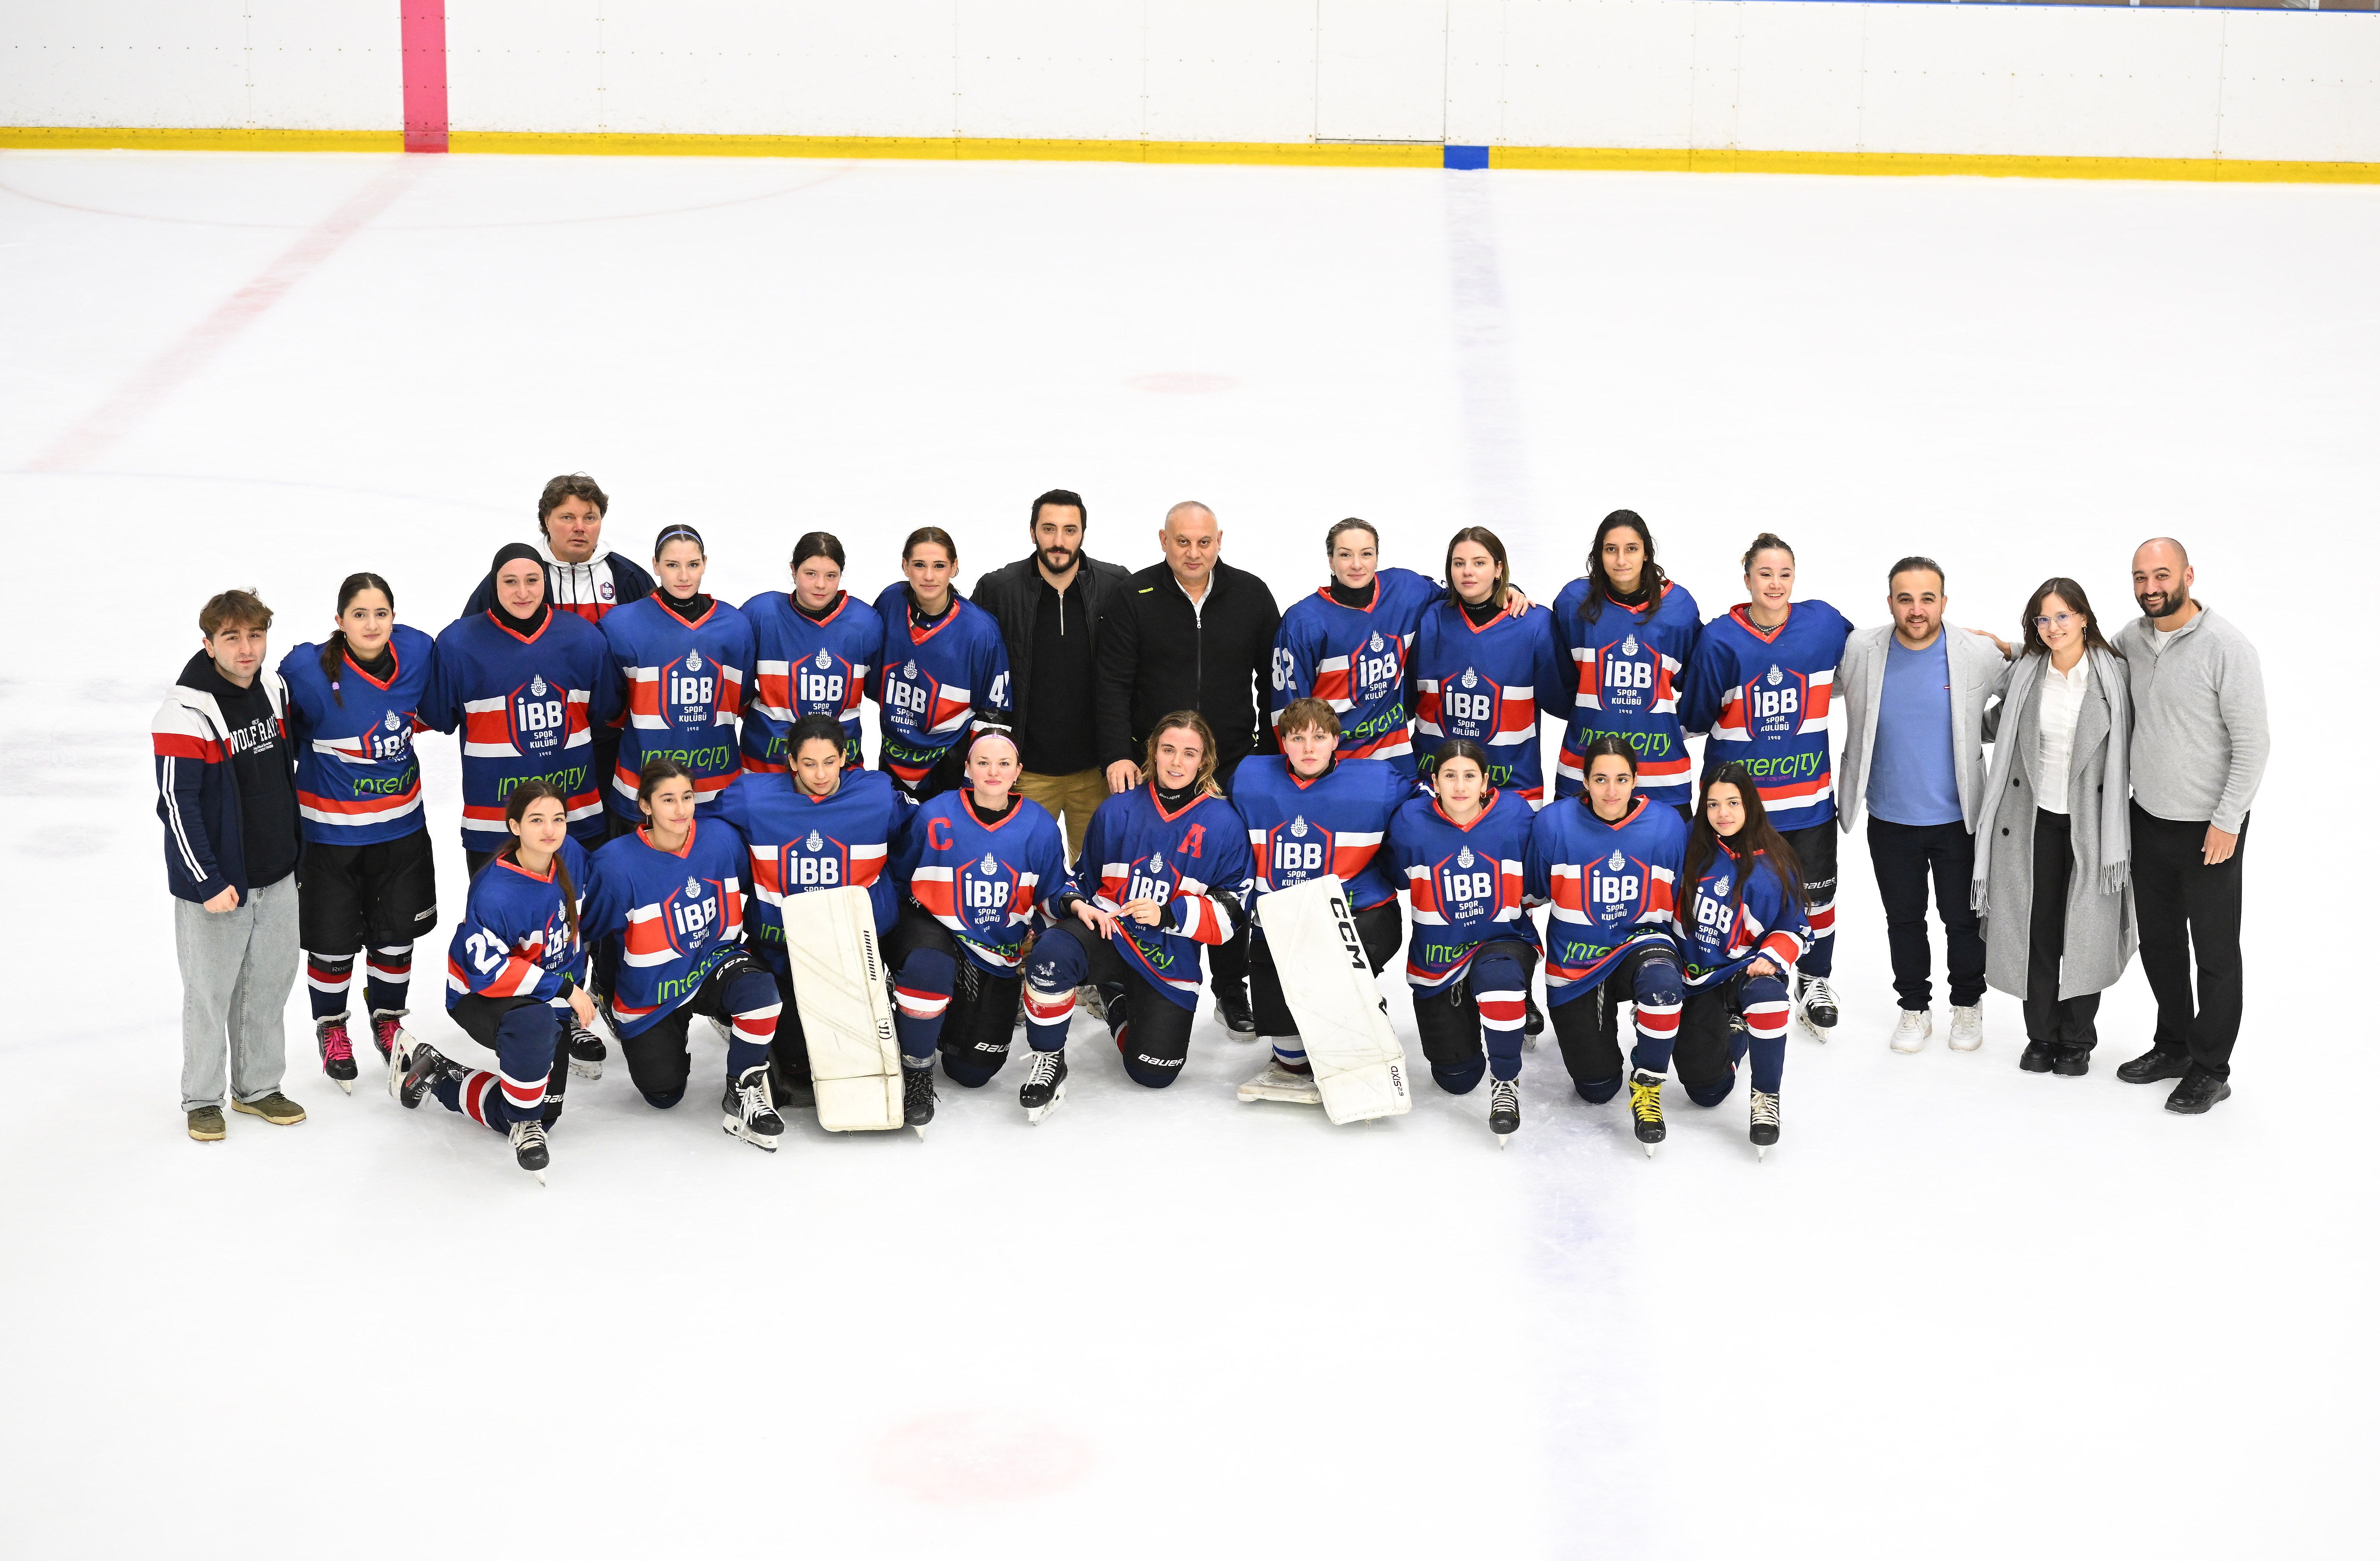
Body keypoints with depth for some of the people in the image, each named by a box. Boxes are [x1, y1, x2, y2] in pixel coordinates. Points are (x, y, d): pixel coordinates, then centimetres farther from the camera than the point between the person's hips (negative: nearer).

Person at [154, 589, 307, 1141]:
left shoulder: (274, 687, 1)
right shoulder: (186, 713, -20)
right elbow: (177, 804, -19)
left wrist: (294, 839, 17)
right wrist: (208, 883, -19)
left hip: (277, 873, 6)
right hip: (215, 880, -6)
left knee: (270, 982, 16)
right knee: (209, 992, 5)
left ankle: (257, 1087, 31)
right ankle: (201, 1099, 21)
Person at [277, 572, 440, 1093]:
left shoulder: (418, 653, -10)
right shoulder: (309, 672, -23)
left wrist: (402, 729, 2)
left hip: (401, 825, 4)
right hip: (330, 830, -4)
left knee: (396, 931, 17)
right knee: (333, 940, 8)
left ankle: (388, 1019, 41)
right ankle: (331, 1029, 33)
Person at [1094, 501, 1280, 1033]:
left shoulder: (1251, 596, 0)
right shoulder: (1135, 597, -5)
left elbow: (1275, 681, 8)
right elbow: (1113, 684, -6)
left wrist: (1272, 757, 5)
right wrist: (1119, 755, -16)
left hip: (1234, 769, 1)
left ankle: (1233, 993, 22)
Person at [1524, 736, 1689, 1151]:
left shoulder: (1668, 825, -10)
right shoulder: (1554, 824, -13)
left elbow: (1684, 902, 4)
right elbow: (1531, 892, 3)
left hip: (1642, 942, 0)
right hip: (1575, 959, 0)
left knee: (1662, 981, -39)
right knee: (1597, 1090, 1)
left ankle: (1647, 1087, -16)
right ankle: (1584, 1030, 37)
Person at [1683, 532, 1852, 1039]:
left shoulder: (1823, 625, -5)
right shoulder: (1719, 639, -9)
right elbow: (1696, 715, 0)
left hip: (1808, 789, 2)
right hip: (1736, 789, -2)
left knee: (1817, 891, 10)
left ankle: (1814, 981, 30)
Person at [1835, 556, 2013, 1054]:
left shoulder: (1982, 654, -12)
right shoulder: (1858, 652, -10)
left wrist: (1982, 733, 0)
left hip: (1958, 820, -1)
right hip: (1889, 821, 1)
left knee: (1964, 920, 11)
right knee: (1904, 920, 15)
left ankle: (1967, 1005, 32)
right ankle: (1915, 1008, 32)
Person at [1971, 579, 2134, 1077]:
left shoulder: (2113, 674, -5)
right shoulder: (2024, 673, 3)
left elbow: (2128, 747, 1)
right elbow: (1999, 727, 20)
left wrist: (2116, 821, -1)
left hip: (2089, 820, -2)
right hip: (2034, 817, 2)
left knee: (2084, 929, 3)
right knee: (2036, 928, 4)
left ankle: (2078, 1041, 17)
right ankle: (2042, 1037, 18)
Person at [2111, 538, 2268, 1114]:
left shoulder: (2227, 647, -17)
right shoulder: (2129, 640, 1)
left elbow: (2252, 742, -16)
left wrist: (2227, 822, -17)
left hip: (2208, 829, -6)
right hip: (2148, 821, 6)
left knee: (2215, 952, 5)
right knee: (2159, 941, 18)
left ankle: (2211, 1068, 16)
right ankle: (2173, 1045, 34)